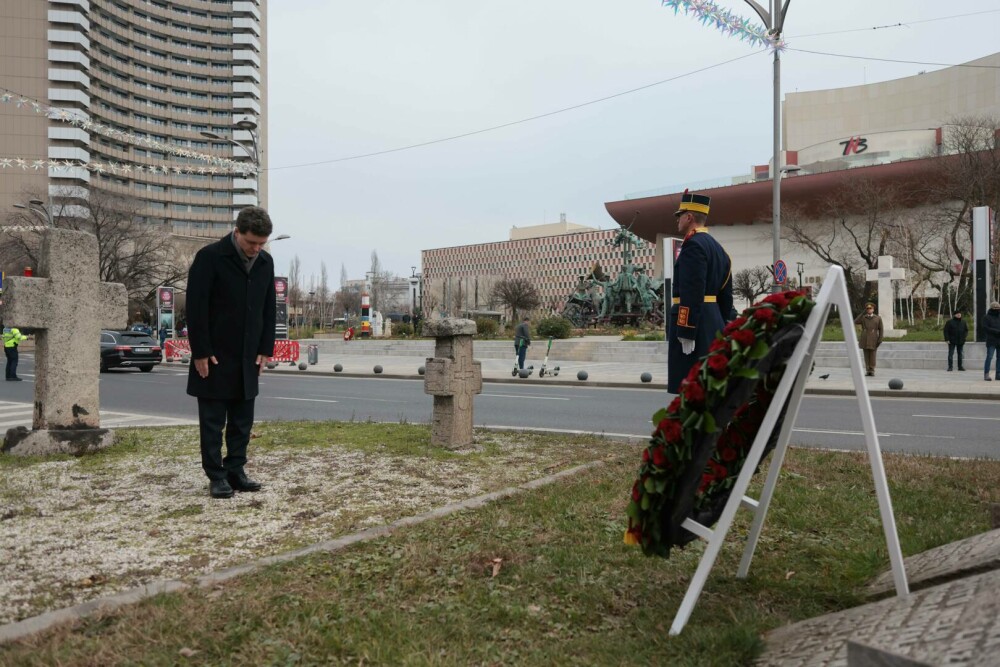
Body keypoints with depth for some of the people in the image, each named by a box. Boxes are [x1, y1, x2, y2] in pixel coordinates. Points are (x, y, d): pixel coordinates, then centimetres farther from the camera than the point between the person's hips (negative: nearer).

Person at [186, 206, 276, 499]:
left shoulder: (265, 262, 6)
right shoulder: (210, 257, -11)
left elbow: (268, 308, 12)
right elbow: (196, 307, -12)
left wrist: (265, 349, 6)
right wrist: (201, 353, -14)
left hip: (247, 358, 5)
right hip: (214, 357, -5)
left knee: (242, 420, 9)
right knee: (213, 421, 3)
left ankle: (235, 470, 18)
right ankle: (216, 476, 10)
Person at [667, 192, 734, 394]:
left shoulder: (693, 244, -11)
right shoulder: (718, 248, 19)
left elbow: (692, 293, -20)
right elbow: (726, 296, 19)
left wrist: (686, 332, -21)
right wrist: (719, 330, 22)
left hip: (693, 324, -10)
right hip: (713, 325, 10)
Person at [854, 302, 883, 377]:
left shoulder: (878, 318, 6)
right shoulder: (863, 317, 9)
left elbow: (881, 330, 4)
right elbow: (855, 322, -9)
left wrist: (880, 340, -6)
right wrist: (863, 313, -6)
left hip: (873, 340, -2)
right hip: (864, 339, 2)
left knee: (872, 355, -3)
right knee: (866, 355, 2)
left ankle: (872, 370, 1)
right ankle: (867, 370, 5)